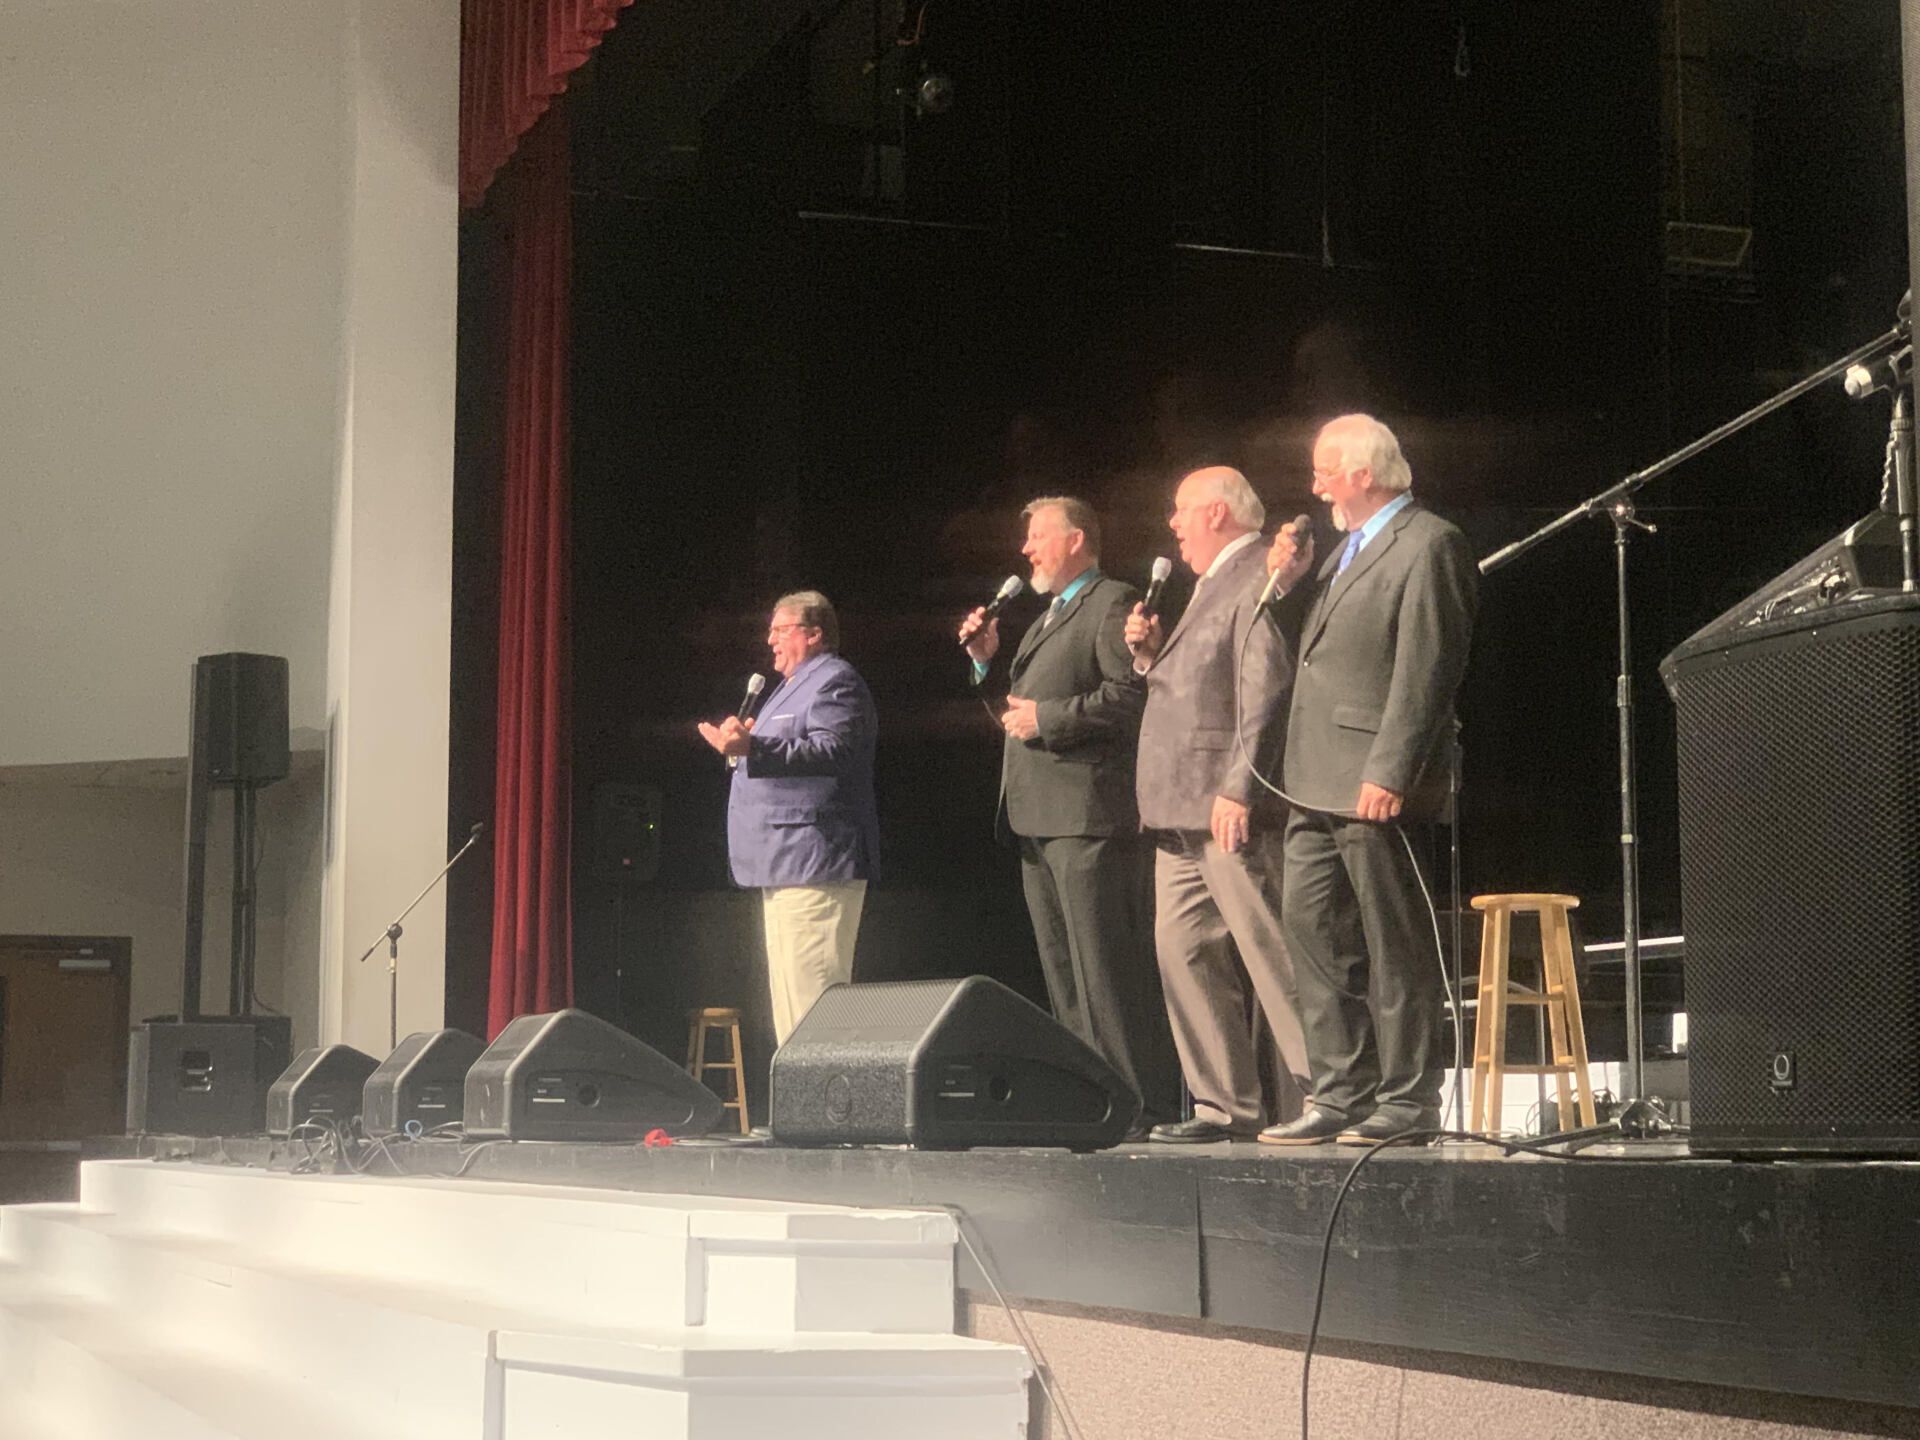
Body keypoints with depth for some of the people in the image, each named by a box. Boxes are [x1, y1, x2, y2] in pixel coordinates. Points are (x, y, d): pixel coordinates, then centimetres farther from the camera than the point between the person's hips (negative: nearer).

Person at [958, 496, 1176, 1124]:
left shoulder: (1112, 603, -4)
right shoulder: (1049, 618, 26)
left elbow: (1130, 694, -18)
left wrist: (1047, 718, -16)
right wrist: (987, 662, 14)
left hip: (1089, 816, -10)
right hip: (1036, 817, 10)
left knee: (1106, 968, -11)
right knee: (1063, 972, 10)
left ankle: (1139, 1101, -10)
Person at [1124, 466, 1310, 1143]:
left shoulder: (1258, 582, -9)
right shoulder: (1213, 587, 22)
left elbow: (1264, 693, -19)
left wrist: (1238, 790, -24)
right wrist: (1151, 654, 9)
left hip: (1234, 811, -10)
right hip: (1183, 812, 10)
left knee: (1272, 957, -9)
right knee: (1183, 950, 7)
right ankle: (1227, 1106, 10)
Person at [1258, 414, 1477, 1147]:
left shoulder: (1427, 544, -9)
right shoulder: (1349, 549, 20)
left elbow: (1426, 670, -17)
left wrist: (1390, 774, -22)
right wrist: (1290, 584, 7)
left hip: (1374, 785, -10)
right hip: (1318, 783, 10)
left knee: (1394, 946, -3)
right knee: (1313, 930, 9)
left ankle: (1408, 1100, 4)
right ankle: (1341, 1095, 15)